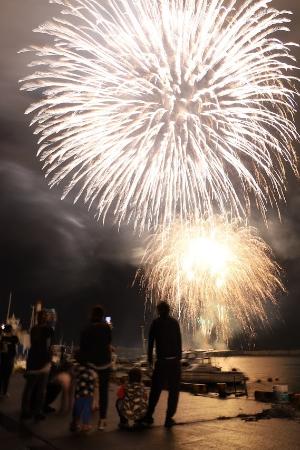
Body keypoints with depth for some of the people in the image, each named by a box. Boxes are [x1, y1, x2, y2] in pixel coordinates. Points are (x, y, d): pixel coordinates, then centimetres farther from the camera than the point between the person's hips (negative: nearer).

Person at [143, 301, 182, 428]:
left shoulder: (155, 323, 0)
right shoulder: (174, 322, 5)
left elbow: (151, 341, -2)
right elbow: (179, 341, 6)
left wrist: (150, 358, 5)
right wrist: (179, 356, 12)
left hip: (161, 361, -1)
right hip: (175, 361, 1)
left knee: (155, 389, 13)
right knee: (173, 390, 9)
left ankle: (149, 416, 16)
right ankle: (169, 418, 7)